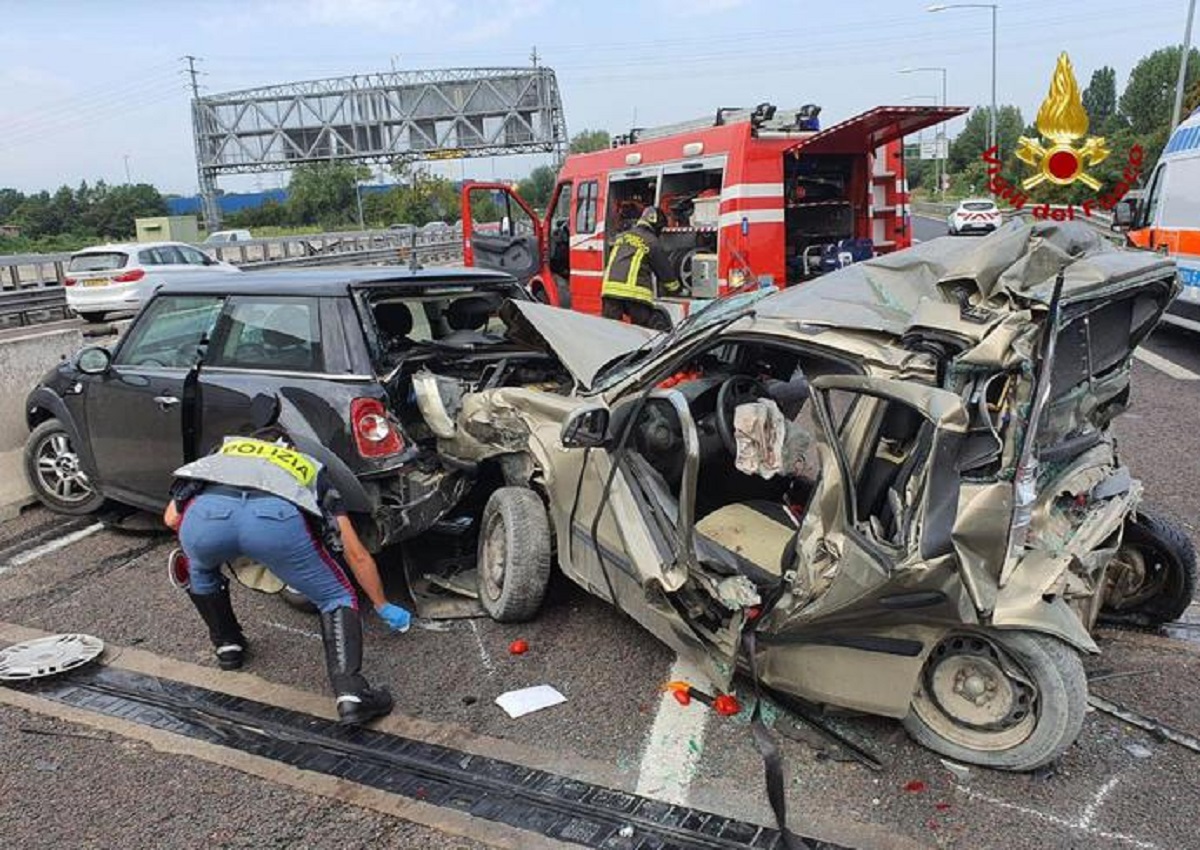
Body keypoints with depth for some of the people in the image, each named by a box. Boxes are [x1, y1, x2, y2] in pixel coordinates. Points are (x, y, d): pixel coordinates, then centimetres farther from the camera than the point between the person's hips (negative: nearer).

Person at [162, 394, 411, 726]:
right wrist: (384, 608, 49)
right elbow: (357, 554, 37)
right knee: (337, 598, 18)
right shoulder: (310, 467, 40)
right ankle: (351, 692, 1)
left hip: (205, 512, 2)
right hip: (276, 518, -2)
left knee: (201, 571, 39)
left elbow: (172, 518, 34)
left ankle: (227, 644, 45)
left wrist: (211, 544, 54)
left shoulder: (225, 449, 43)